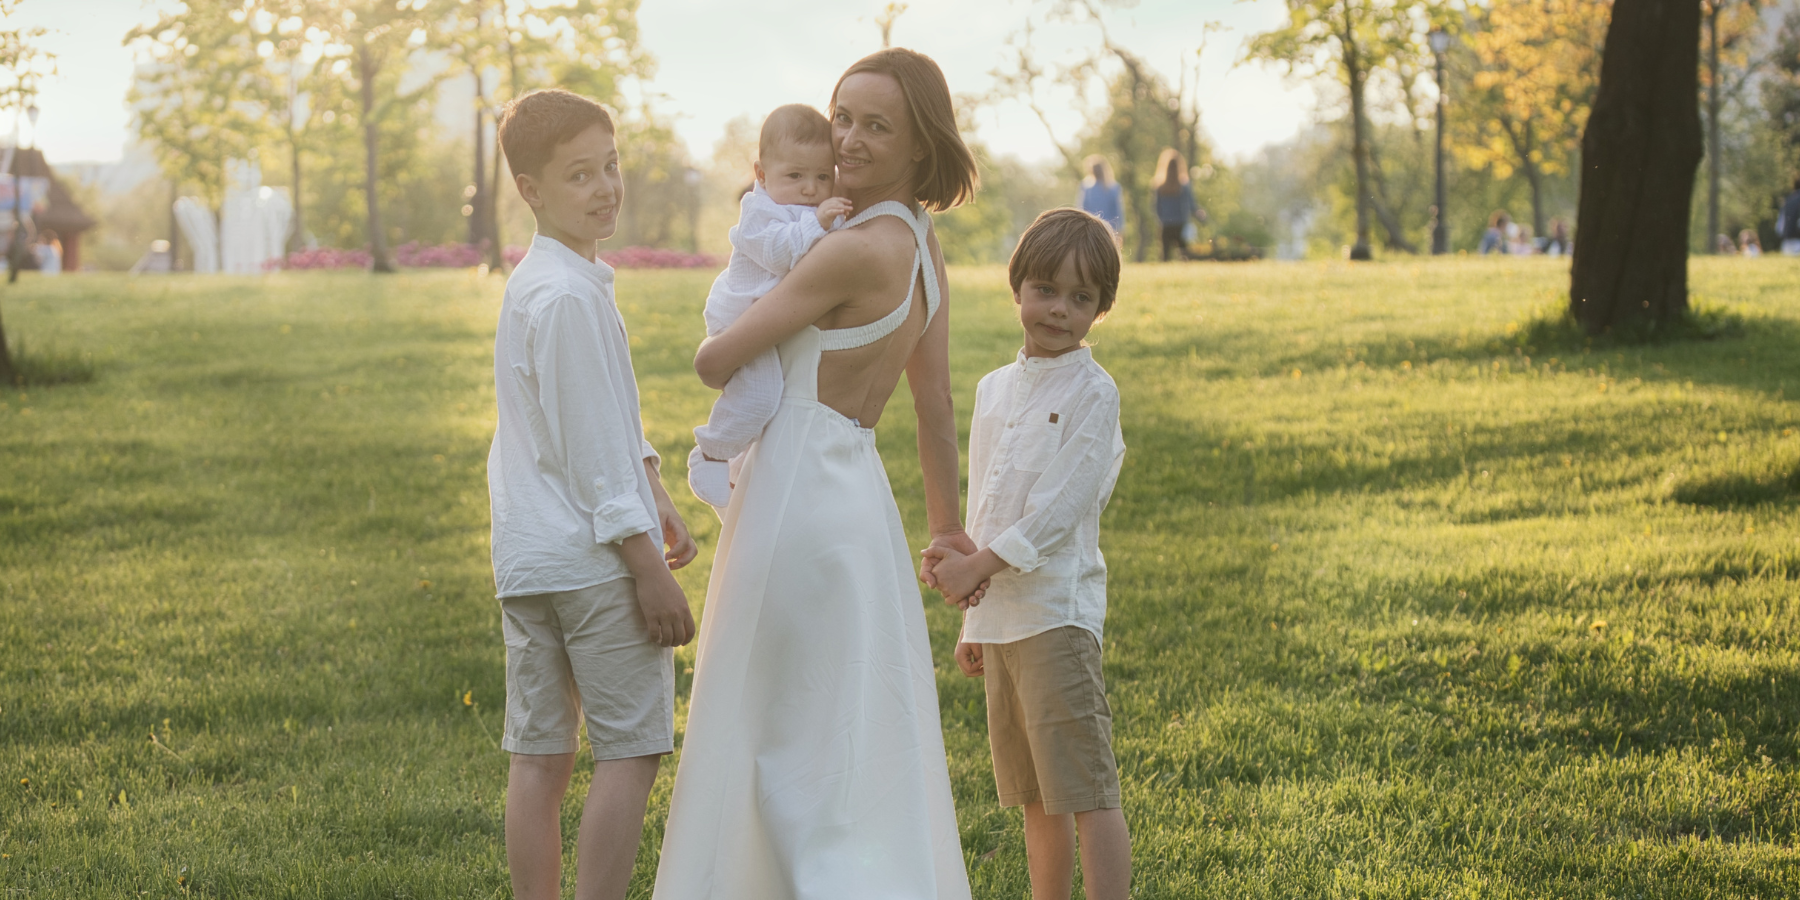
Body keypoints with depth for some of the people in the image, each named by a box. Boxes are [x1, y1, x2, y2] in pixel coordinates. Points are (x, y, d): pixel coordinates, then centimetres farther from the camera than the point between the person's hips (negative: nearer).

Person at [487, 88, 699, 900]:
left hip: (524, 559, 9)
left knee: (539, 757, 9)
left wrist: (654, 496, 21)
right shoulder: (569, 297, -16)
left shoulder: (532, 283, 16)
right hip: (595, 557, -9)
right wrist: (649, 566, -15)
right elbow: (592, 449, -18)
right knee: (629, 752, -3)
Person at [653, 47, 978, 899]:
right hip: (855, 486, 9)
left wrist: (717, 343, 11)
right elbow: (936, 403, 15)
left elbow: (714, 362, -13)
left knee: (794, 743, 0)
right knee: (863, 739, 15)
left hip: (800, 499, -9)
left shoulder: (856, 250, -18)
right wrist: (946, 524, 26)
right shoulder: (921, 245, 8)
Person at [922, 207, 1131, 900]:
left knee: (1086, 789, -11)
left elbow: (1060, 507, -15)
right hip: (1000, 616, 7)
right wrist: (973, 620, 20)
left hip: (1057, 612, -7)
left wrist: (978, 566, -15)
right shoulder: (995, 389, 15)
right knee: (1035, 797, 13)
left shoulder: (1091, 392, -6)